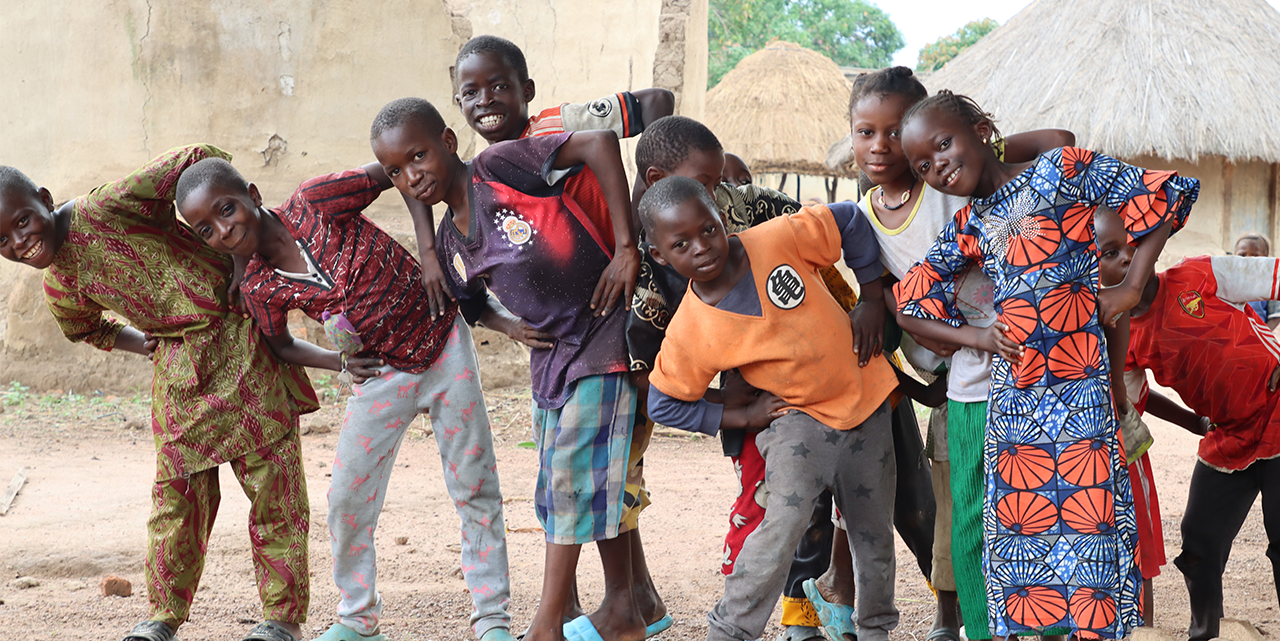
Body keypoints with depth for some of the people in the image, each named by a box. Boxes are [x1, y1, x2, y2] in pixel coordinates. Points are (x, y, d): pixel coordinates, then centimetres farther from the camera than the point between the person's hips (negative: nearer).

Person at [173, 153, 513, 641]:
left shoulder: (314, 203, -20)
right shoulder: (259, 290, -12)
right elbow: (281, 345, 8)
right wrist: (338, 362, -8)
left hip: (443, 337, -2)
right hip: (382, 372, 2)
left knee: (475, 487, 2)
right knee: (347, 500, 1)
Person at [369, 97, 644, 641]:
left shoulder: (500, 165, -17)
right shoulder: (450, 245, 5)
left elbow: (599, 143, -23)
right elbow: (470, 304, 22)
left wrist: (626, 247, -24)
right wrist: (508, 325, -1)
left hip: (601, 332, -8)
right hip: (549, 352, 8)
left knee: (573, 473, -7)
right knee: (560, 480, 12)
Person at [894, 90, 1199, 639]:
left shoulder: (1061, 171, 0)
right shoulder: (969, 228, 13)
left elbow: (1170, 193, -1)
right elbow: (906, 303, 16)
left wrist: (1131, 287, -4)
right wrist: (974, 336, 2)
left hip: (1084, 393, -4)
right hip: (1011, 402, 4)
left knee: (1091, 529, -6)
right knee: (1018, 538, 3)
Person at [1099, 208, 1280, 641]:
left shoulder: (1200, 276, -13)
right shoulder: (1125, 341, -2)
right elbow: (1136, 395, 14)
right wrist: (1199, 424, 8)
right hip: (1226, 441, 5)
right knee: (1200, 541, 8)